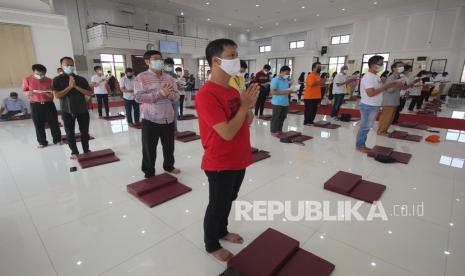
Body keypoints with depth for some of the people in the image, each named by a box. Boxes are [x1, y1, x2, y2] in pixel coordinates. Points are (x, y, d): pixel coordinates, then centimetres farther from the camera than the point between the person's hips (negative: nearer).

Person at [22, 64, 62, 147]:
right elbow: (24, 92, 6)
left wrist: (51, 94, -14)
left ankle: (57, 140, 16)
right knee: (39, 125, 5)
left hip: (49, 104, 0)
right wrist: (28, 93, -17)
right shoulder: (27, 79, 0)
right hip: (35, 105, 0)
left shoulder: (49, 80, 1)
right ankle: (42, 142, 16)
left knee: (54, 123, 4)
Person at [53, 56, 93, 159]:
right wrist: (70, 86, -17)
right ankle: (74, 152, 19)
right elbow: (57, 95, -11)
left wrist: (76, 86, -14)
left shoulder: (81, 79, 3)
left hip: (82, 110, 1)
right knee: (70, 133, 6)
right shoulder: (57, 80, 0)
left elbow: (90, 93, -5)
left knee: (84, 132, 7)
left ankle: (86, 150, 20)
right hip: (67, 111, -1)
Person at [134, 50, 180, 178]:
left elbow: (176, 96, 6)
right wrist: (160, 93, -25)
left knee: (169, 146, 18)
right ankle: (149, 173, 25)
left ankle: (169, 166, 40)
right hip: (150, 120, -4)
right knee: (149, 149, 7)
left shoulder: (169, 77, 8)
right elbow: (139, 97, -17)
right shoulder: (141, 77, -6)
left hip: (169, 119, 4)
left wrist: (170, 93, -18)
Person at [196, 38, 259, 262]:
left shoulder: (233, 90, 5)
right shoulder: (207, 94, -23)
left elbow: (248, 121, 9)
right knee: (217, 206, 13)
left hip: (239, 160, 8)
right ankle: (211, 245, 38)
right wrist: (244, 105, -19)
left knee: (228, 201, 25)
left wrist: (249, 105, -10)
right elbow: (227, 133, -28)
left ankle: (223, 231, 49)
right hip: (220, 164, -8)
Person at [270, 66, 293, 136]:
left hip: (285, 102, 8)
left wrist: (290, 91, 1)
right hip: (277, 103, -8)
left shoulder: (286, 80, 13)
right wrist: (283, 92, -22)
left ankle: (279, 130, 26)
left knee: (282, 117, 13)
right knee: (275, 117, 1)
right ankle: (273, 131, 11)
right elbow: (272, 92, -18)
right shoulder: (275, 80, -12)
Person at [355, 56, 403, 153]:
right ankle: (359, 145, 10)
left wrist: (394, 85, 5)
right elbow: (370, 93, -28)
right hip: (368, 106, -10)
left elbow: (379, 88, 17)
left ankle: (362, 144, 24)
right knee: (365, 127, -1)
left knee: (367, 127, 15)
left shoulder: (375, 76, 12)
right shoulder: (368, 77, -19)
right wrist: (386, 86, -23)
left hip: (374, 106, 10)